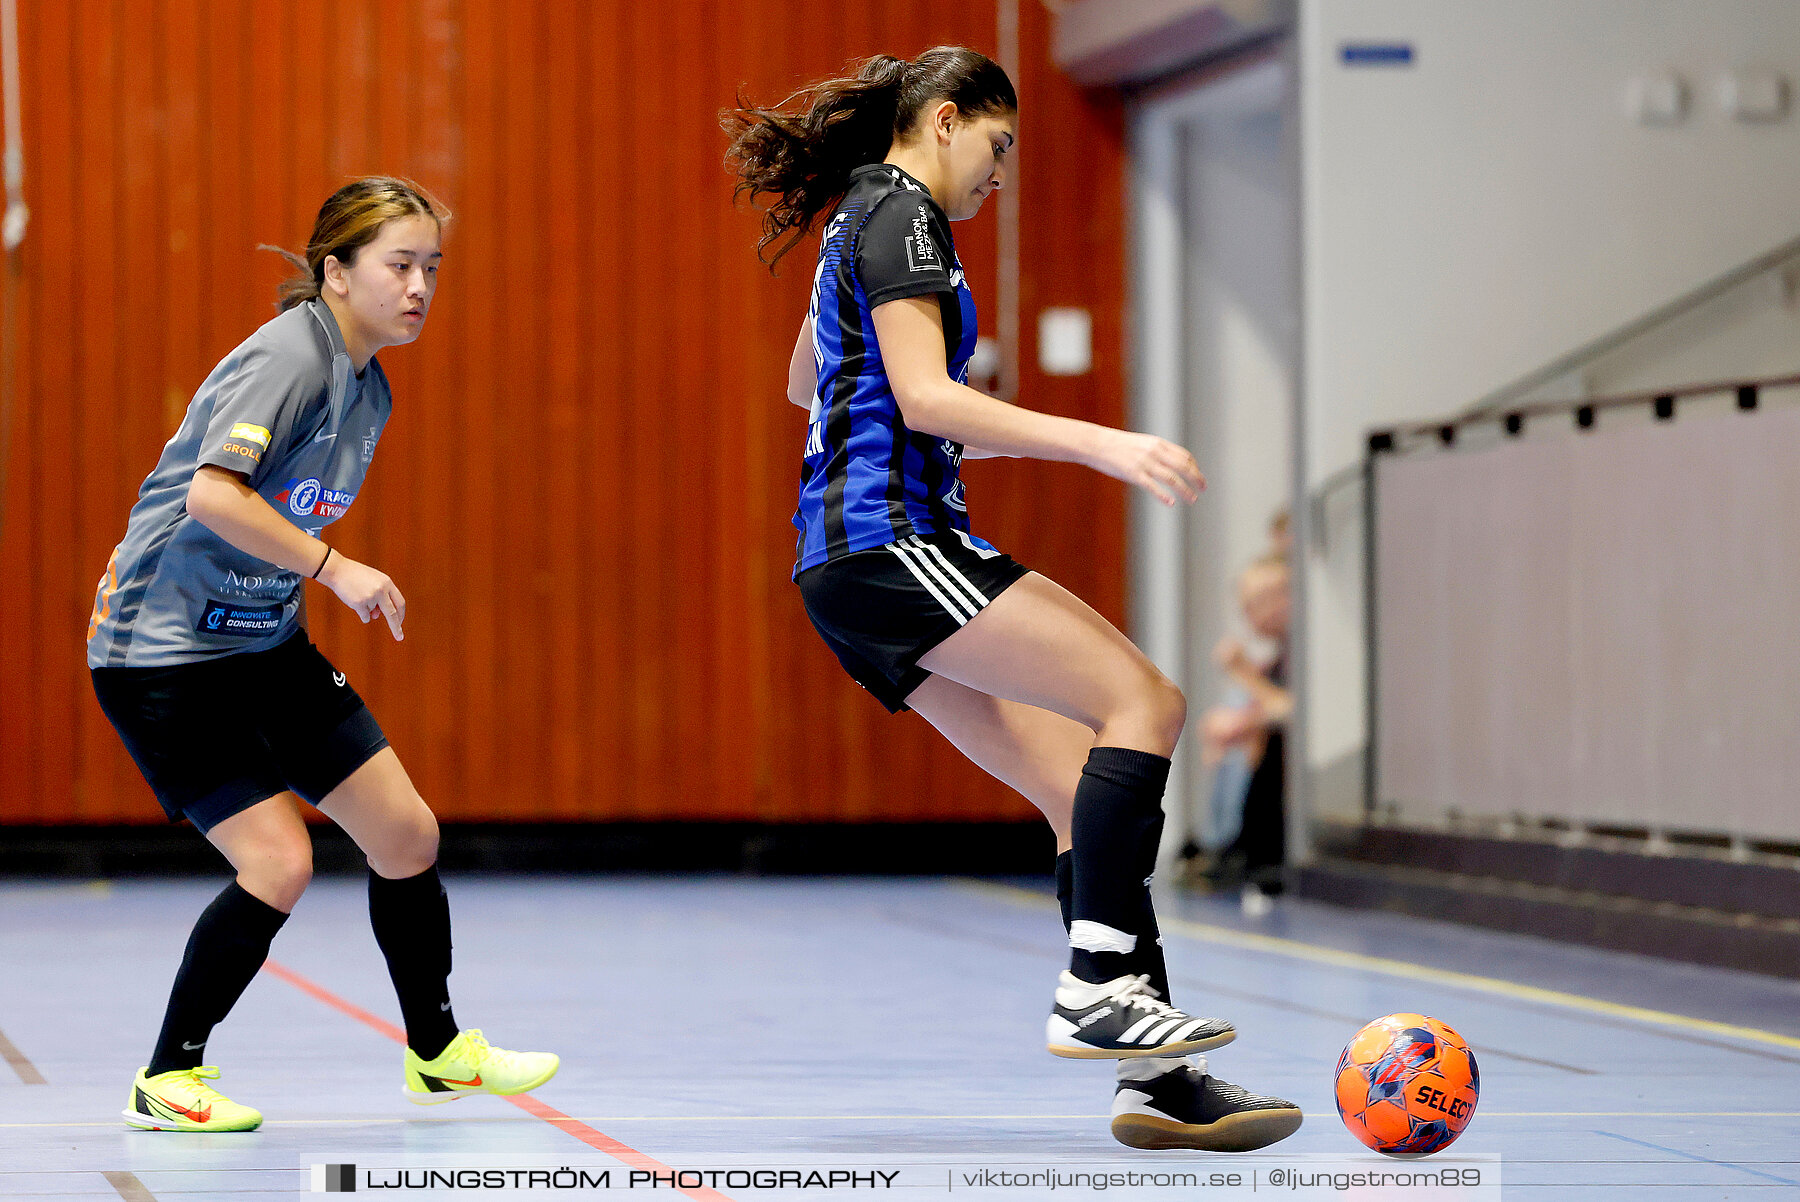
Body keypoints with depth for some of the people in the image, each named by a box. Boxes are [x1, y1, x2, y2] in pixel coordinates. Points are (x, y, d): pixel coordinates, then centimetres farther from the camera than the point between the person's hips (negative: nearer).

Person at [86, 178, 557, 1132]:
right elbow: (212, 496, -33)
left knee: (408, 835, 7)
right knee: (278, 863, -16)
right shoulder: (287, 358, -21)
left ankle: (436, 1049, 27)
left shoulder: (368, 387, 8)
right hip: (164, 650, -9)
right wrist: (333, 569, -30)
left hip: (266, 642, 9)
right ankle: (165, 1081, 1)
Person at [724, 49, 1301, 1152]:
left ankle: (1155, 1078, -7)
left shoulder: (862, 217, 25)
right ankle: (1100, 987, -24)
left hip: (861, 564, 10)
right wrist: (1098, 443, -23)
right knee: (1146, 701, -18)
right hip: (887, 539, -10)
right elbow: (923, 395, -19)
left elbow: (807, 382, 40)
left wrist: (955, 434, 50)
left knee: (1090, 790, 0)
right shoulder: (899, 214, -6)